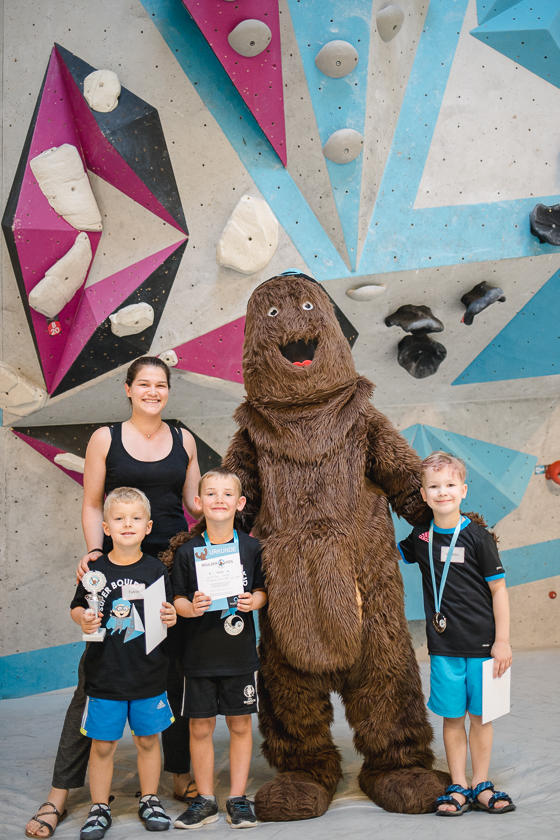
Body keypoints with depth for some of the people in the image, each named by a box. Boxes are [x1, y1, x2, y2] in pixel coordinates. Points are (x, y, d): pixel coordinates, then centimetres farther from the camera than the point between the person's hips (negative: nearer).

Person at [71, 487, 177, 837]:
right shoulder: (96, 570, -4)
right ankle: (100, 808, 22)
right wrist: (83, 619, -14)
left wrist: (171, 618, -14)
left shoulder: (156, 569, -2)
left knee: (148, 739, 12)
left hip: (149, 674, 1)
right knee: (103, 744, 6)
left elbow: (168, 612, 7)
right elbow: (77, 607, 6)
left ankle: (150, 801, 30)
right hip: (105, 674, -1)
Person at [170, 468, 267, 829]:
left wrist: (254, 601, -12)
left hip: (240, 653, 0)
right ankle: (205, 799, 19)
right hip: (200, 654, 0)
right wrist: (190, 607, -18)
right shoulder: (188, 551, -2)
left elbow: (262, 590, 9)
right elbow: (177, 599, 2)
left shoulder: (251, 548, 0)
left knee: (240, 725, 7)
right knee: (201, 727, 6)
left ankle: (238, 798, 19)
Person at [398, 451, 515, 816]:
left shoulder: (477, 536, -7)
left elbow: (499, 590, -4)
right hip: (444, 646, 2)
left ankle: (481, 785, 21)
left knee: (480, 716, 8)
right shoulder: (421, 537, 2)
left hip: (481, 644, -2)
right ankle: (458, 787, 19)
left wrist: (503, 641, -6)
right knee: (452, 717, 8)